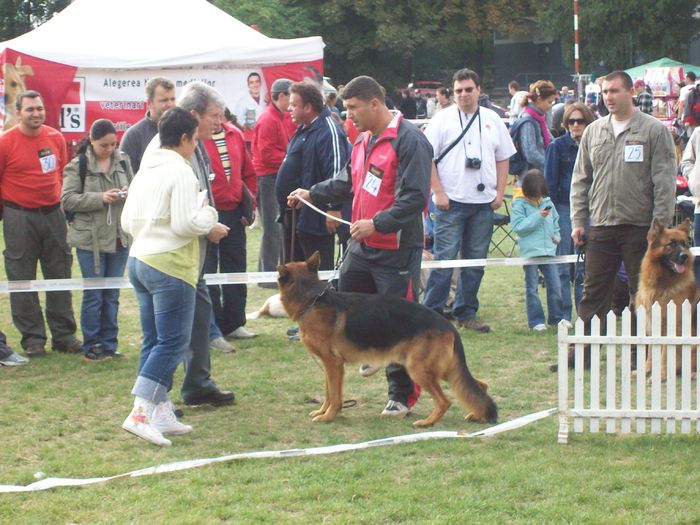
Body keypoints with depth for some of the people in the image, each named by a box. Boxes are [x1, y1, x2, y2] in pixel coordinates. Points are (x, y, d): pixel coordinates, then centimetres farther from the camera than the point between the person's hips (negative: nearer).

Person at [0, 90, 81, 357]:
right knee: (22, 279, 1)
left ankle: (63, 335, 16)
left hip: (53, 213, 4)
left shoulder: (55, 138, 3)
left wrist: (59, 201, 14)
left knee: (59, 275, 8)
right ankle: (32, 338, 8)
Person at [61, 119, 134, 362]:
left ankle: (109, 344, 20)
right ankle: (91, 346, 10)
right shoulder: (78, 166, -6)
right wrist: (100, 198, -19)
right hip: (90, 239, -4)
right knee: (93, 294, 1)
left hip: (120, 237, 4)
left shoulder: (122, 161, 5)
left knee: (112, 294, 11)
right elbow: (67, 200, -10)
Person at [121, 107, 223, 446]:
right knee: (173, 342, -7)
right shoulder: (180, 171, -12)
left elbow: (127, 221, 17)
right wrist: (209, 219, -2)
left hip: (139, 259, 9)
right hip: (170, 265, -9)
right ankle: (140, 413, -16)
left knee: (153, 341, 12)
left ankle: (161, 412, 14)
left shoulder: (145, 170, 13)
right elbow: (186, 224, -19)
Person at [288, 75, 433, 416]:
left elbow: (414, 197, -23)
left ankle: (402, 396, 12)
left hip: (397, 251, -9)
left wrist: (377, 223, -27)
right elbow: (348, 182, 25)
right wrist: (313, 194, 13)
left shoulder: (409, 141, -17)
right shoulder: (364, 140, 13)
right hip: (361, 246, 9)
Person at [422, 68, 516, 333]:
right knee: (444, 258, -6)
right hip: (451, 201, -4)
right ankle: (432, 311, -2)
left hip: (483, 203, 4)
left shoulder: (492, 120, 11)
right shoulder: (442, 119, 0)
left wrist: (499, 192, 7)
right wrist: (438, 192, -10)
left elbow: (503, 158, 16)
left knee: (476, 261, 8)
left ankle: (466, 312, 18)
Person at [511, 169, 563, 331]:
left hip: (548, 250, 4)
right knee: (532, 288, 1)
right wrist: (538, 216, -17)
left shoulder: (548, 203, 12)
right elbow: (518, 226, -15)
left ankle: (556, 317, 15)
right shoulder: (520, 205, -4)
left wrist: (557, 236, 10)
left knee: (555, 286, 4)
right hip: (530, 251, -4)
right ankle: (536, 321, 6)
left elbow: (555, 222, 27)